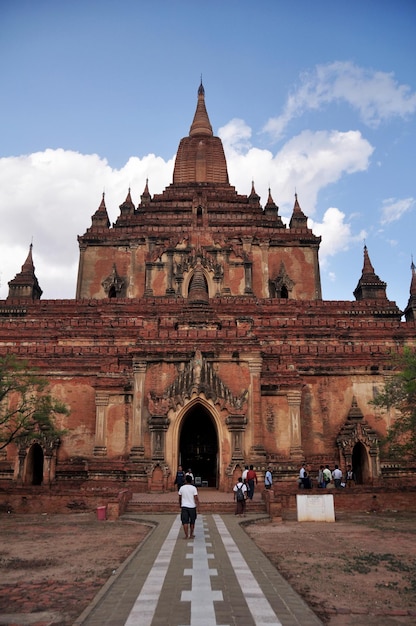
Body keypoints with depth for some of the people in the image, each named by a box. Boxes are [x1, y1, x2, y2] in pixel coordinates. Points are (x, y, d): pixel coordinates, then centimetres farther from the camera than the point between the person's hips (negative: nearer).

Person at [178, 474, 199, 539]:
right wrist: (197, 504, -3)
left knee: (185, 522, 2)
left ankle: (186, 535, -6)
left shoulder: (182, 488, 0)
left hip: (184, 506, 1)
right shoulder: (193, 488, -7)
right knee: (192, 522, 13)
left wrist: (180, 505, 23)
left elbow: (180, 498, 10)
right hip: (192, 507, -1)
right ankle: (191, 535, 21)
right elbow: (196, 498, -13)